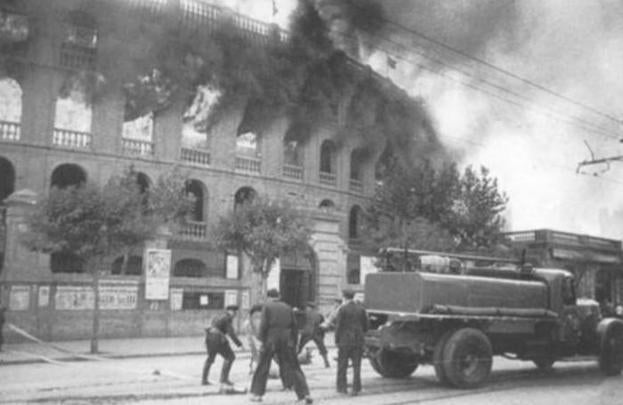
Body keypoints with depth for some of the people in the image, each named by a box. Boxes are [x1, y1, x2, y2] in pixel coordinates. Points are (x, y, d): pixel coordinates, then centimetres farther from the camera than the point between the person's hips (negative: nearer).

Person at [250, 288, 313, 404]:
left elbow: (263, 325, -8)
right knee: (293, 368, 4)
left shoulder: (267, 306, 0)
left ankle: (257, 394, 16)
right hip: (287, 341, 3)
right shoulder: (288, 307, 11)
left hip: (271, 341, -2)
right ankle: (304, 393, -2)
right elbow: (294, 326, 10)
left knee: (262, 367, 12)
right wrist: (294, 343, 14)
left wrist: (262, 340, -3)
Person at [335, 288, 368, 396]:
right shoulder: (361, 308, 3)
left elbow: (338, 326, -9)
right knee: (356, 365, 6)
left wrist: (336, 341, -1)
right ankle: (356, 389, 4)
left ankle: (342, 387, 11)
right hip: (358, 341, 3)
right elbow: (365, 326, 8)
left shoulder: (342, 309, -9)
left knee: (342, 365, 8)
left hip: (345, 340, -3)